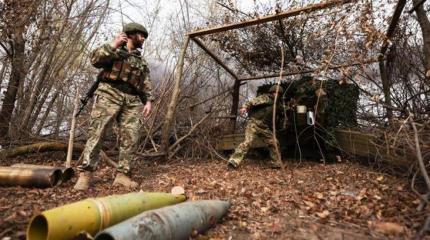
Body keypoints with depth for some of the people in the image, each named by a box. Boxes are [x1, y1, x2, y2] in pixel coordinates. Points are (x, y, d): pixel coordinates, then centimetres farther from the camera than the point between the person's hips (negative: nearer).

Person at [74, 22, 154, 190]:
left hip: (132, 100, 5)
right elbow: (95, 60, -1)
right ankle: (85, 174, -11)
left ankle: (122, 174, 0)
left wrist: (148, 101, 3)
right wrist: (113, 45, -7)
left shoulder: (141, 61, 27)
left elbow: (146, 85, 18)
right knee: (96, 132, -13)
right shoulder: (114, 49, 16)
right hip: (110, 94, -4)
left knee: (130, 138, -6)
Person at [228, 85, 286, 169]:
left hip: (265, 128, 7)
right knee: (247, 142, -21)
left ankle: (275, 164, 25)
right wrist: (245, 107, -31)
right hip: (254, 124, -7)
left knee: (274, 143, 9)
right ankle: (234, 161, -23)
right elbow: (251, 102, -14)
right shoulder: (264, 98, -2)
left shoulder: (278, 105, 19)